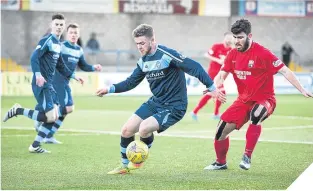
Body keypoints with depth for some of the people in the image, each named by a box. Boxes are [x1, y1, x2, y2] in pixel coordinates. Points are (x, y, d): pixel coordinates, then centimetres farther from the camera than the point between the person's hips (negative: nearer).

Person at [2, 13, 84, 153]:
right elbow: (34, 58, -22)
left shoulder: (58, 44, 17)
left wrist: (73, 76, 28)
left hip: (49, 85, 9)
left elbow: (60, 66, 28)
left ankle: (35, 146, 13)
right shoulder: (47, 41, -11)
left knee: (54, 117, 8)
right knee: (49, 117, -14)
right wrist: (38, 75, -34)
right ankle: (18, 110, -1)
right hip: (41, 84, -9)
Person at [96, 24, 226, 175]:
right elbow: (131, 82, 15)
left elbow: (194, 67, -21)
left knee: (144, 128, -28)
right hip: (155, 103, 8)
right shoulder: (143, 61, 5)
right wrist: (110, 89, 3)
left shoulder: (167, 55, -20)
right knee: (127, 130, 1)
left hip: (174, 107, -8)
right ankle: (125, 166, 23)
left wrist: (212, 88, -24)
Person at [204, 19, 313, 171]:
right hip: (243, 100, 6)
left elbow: (285, 71, -17)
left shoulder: (262, 53, -18)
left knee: (255, 115, -39)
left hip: (264, 100, -6)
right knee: (221, 130, 1)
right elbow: (222, 74, 7)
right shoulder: (233, 54, 1)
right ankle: (220, 163, 28)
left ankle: (247, 157, -25)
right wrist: (214, 86, -16)